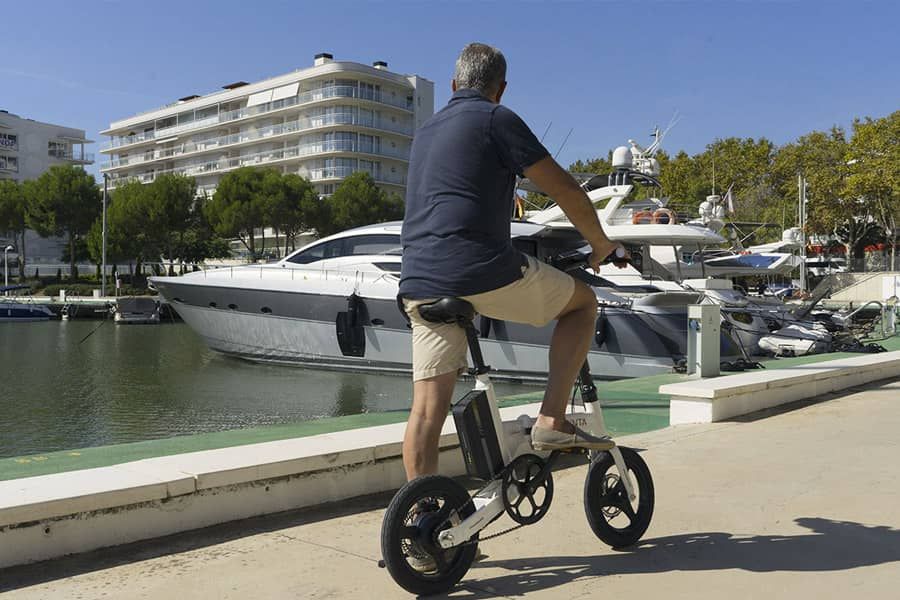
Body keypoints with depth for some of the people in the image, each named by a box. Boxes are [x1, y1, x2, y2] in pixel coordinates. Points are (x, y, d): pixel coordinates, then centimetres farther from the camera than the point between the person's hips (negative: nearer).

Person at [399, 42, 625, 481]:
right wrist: (600, 245, 16)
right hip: (482, 271, -6)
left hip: (420, 282, 7)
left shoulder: (425, 131, 24)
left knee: (427, 408, 8)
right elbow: (565, 190, 0)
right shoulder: (496, 119, 1)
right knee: (582, 301, 16)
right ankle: (552, 421, 7)